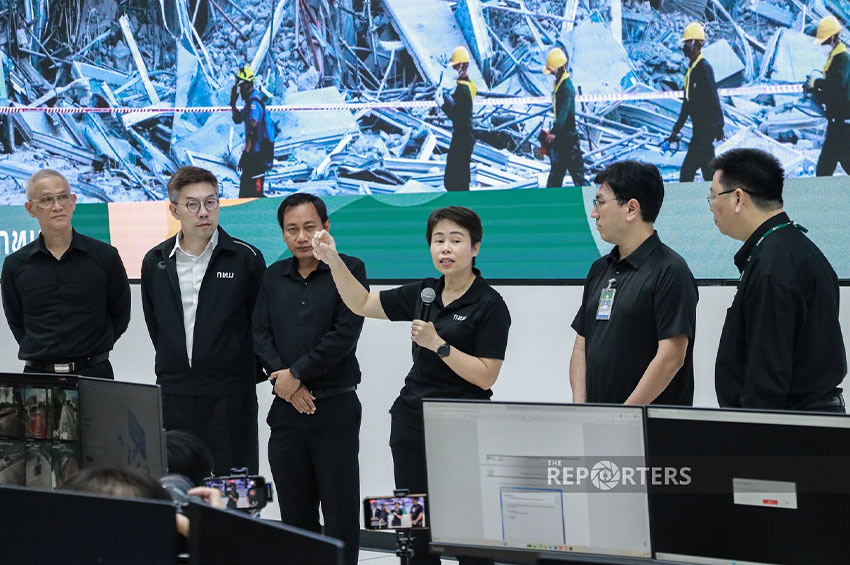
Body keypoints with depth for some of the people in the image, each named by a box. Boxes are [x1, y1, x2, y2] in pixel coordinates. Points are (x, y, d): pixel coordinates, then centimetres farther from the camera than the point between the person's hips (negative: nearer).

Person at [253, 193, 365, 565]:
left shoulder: (349, 270, -3)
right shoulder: (274, 277, 12)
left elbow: (344, 335, -12)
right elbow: (261, 336, 5)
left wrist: (296, 373, -10)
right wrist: (286, 382, -9)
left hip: (335, 406, -4)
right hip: (288, 408, 4)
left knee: (340, 509, -3)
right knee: (294, 508, 8)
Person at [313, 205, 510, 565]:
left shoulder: (489, 305, -9)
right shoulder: (423, 293, 8)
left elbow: (485, 376, -14)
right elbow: (362, 304, 11)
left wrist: (437, 343, -18)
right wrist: (333, 260, -1)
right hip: (412, 423, 6)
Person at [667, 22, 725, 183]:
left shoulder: (704, 68, -12)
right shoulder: (690, 70, 17)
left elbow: (713, 99, -18)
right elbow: (687, 103, 23)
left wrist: (718, 127, -21)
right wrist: (676, 129, 23)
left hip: (706, 128, -10)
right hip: (699, 128, 10)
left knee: (687, 170, -11)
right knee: (708, 168, 10)